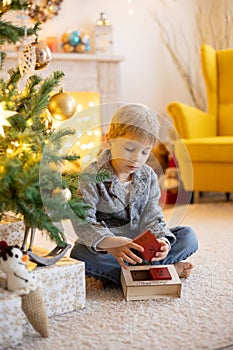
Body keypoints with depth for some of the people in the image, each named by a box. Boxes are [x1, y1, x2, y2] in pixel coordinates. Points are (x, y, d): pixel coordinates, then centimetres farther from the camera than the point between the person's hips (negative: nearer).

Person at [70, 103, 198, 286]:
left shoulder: (148, 176, 1)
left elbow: (152, 218, -3)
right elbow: (83, 222, -23)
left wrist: (161, 240, -26)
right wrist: (110, 243, -42)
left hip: (138, 245, 4)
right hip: (101, 247, -3)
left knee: (188, 236, -10)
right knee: (79, 254, -37)